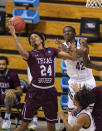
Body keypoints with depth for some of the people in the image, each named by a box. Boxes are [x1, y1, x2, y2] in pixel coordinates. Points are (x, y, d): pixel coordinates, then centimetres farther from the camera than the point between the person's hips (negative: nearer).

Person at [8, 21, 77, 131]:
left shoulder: (51, 51, 10)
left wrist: (74, 51, -17)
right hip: (35, 91, -3)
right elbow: (22, 52, -25)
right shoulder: (30, 54, 1)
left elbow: (72, 57, 7)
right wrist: (13, 35, -33)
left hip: (50, 91, 3)